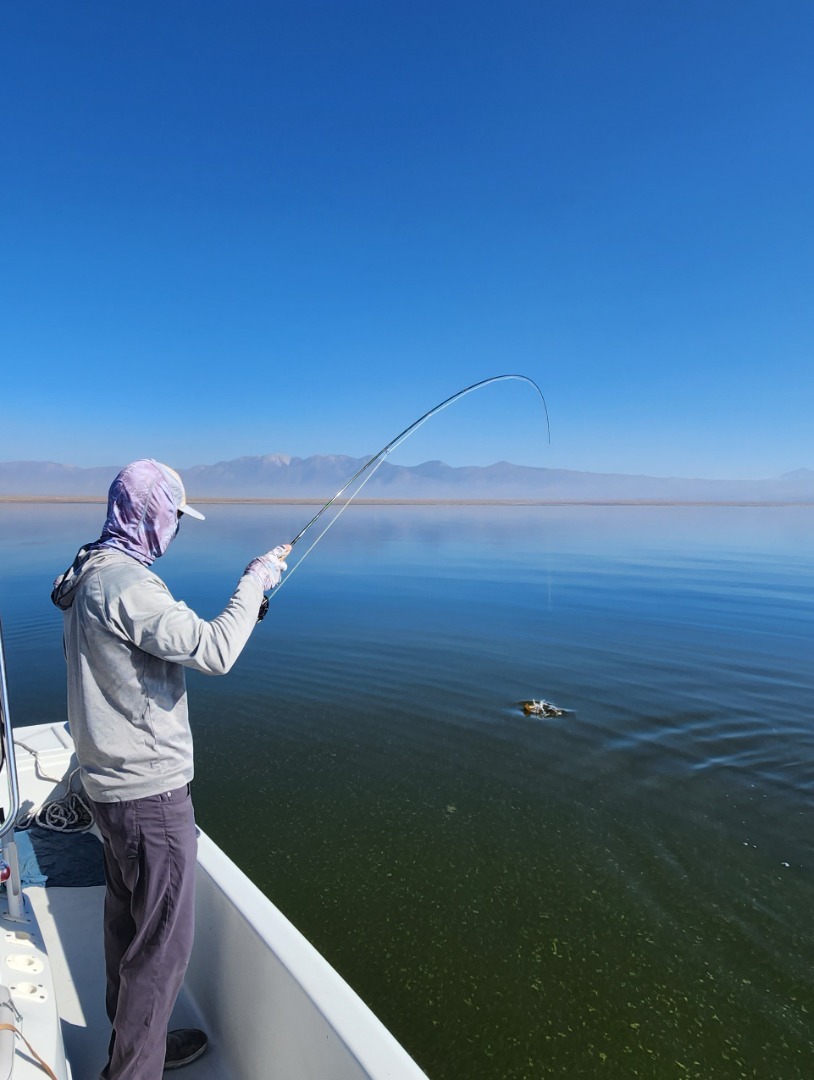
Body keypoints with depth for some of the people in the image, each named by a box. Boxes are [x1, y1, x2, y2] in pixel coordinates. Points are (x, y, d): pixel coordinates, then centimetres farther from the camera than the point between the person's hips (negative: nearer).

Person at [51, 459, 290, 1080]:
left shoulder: (89, 576, 10)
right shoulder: (126, 582, -23)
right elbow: (214, 653, -30)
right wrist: (254, 582, -19)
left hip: (111, 783, 11)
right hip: (150, 790, -11)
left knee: (127, 920, 25)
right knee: (164, 940, 5)